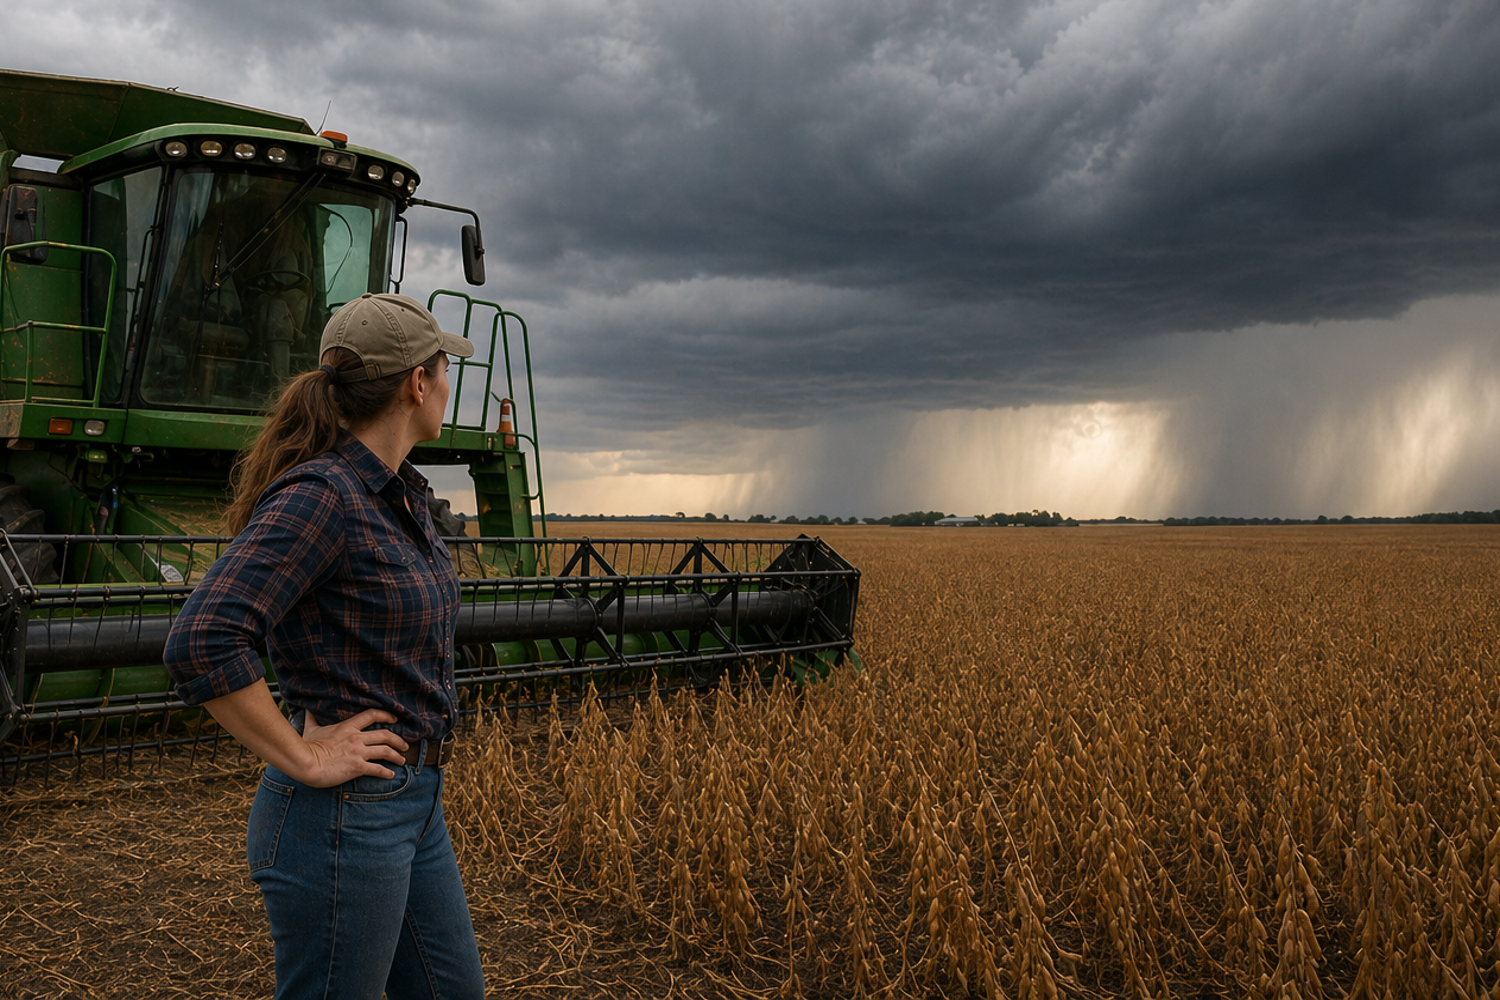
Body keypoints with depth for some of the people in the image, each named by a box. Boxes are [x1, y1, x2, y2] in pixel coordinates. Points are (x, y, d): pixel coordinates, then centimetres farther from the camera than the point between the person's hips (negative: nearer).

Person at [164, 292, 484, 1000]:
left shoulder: (401, 493, 9)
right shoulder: (321, 494, -20)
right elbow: (202, 645, -29)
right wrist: (306, 759, -21)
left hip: (416, 803, 9)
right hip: (343, 814, -9)